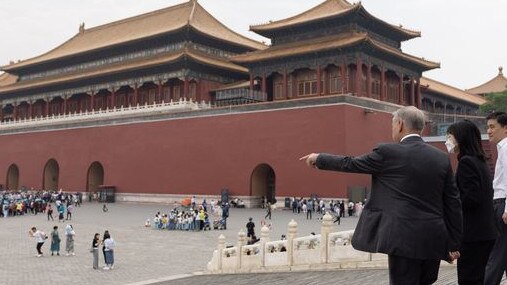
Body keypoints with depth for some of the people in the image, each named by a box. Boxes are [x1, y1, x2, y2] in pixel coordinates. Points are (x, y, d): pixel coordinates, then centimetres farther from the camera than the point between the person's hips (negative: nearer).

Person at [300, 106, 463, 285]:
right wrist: (453, 244, 15)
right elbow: (453, 203, 8)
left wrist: (319, 159, 21)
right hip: (434, 242, 5)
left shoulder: (388, 152, -7)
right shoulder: (442, 158, 7)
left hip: (404, 240, -5)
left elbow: (350, 164, 4)